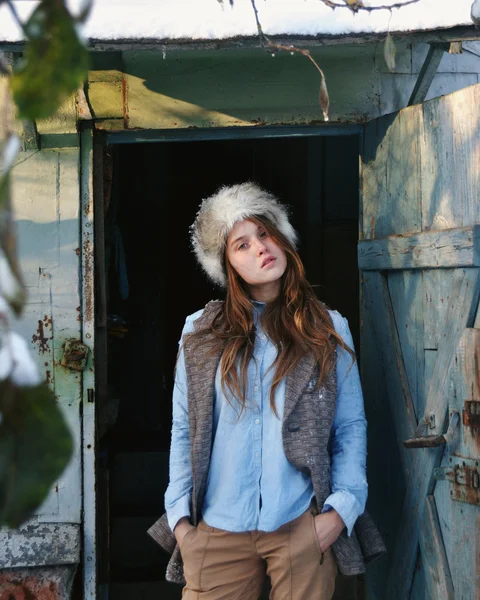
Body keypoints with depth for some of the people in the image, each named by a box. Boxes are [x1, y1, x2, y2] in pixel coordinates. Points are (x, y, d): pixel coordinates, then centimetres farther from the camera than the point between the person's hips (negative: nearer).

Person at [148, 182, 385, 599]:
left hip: (303, 525, 0)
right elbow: (184, 431, 7)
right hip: (217, 529, 0)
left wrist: (341, 509, -7)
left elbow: (351, 427, 4)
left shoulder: (328, 329, 6)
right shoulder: (201, 333, 6)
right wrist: (179, 516, 0)